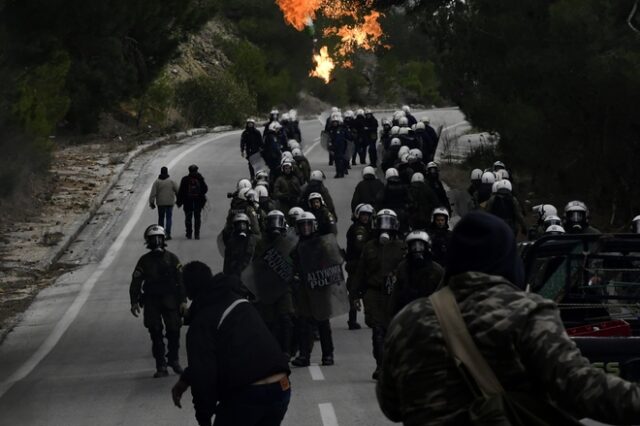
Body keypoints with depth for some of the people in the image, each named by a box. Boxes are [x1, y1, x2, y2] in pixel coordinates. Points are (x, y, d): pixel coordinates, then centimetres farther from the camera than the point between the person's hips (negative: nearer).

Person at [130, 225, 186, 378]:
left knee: (173, 330, -5)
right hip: (151, 300, 0)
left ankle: (173, 359, 16)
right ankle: (161, 366, 1)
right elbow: (135, 282, 5)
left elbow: (181, 280, 4)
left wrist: (183, 301, -4)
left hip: (170, 300, 0)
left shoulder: (172, 258, 5)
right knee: (156, 333, -2)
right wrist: (134, 302, -5)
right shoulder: (144, 261, 6)